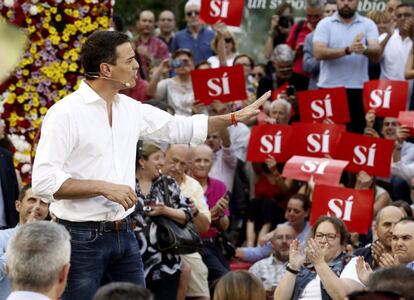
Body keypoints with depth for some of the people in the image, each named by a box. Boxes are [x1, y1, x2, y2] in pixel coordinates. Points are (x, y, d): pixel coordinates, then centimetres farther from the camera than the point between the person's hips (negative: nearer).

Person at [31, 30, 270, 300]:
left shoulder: (131, 109, 8)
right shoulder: (64, 114, -14)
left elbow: (182, 128, 21)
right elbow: (44, 181, -20)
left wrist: (235, 117, 16)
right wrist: (104, 187, -22)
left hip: (124, 233, 7)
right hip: (82, 237, -7)